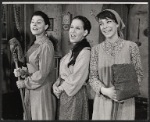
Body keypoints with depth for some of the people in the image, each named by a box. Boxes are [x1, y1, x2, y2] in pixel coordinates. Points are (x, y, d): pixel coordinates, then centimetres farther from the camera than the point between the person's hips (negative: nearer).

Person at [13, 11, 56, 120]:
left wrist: (24, 83, -10)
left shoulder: (46, 46, -19)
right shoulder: (35, 43, 8)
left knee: (41, 116, 7)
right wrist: (22, 71, -3)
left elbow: (42, 74, -20)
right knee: (32, 115, 18)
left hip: (42, 89, -8)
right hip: (31, 89, 8)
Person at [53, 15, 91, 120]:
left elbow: (76, 79, -19)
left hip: (75, 95, -8)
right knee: (63, 117, 18)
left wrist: (60, 88, -9)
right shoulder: (73, 50, 11)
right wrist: (56, 84, -2)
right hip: (64, 94, 8)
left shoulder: (85, 52, -18)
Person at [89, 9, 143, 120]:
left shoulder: (131, 46, -4)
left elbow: (139, 73, 1)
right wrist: (104, 90, -16)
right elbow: (92, 77, 1)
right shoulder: (96, 49, -1)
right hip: (103, 101, 1)